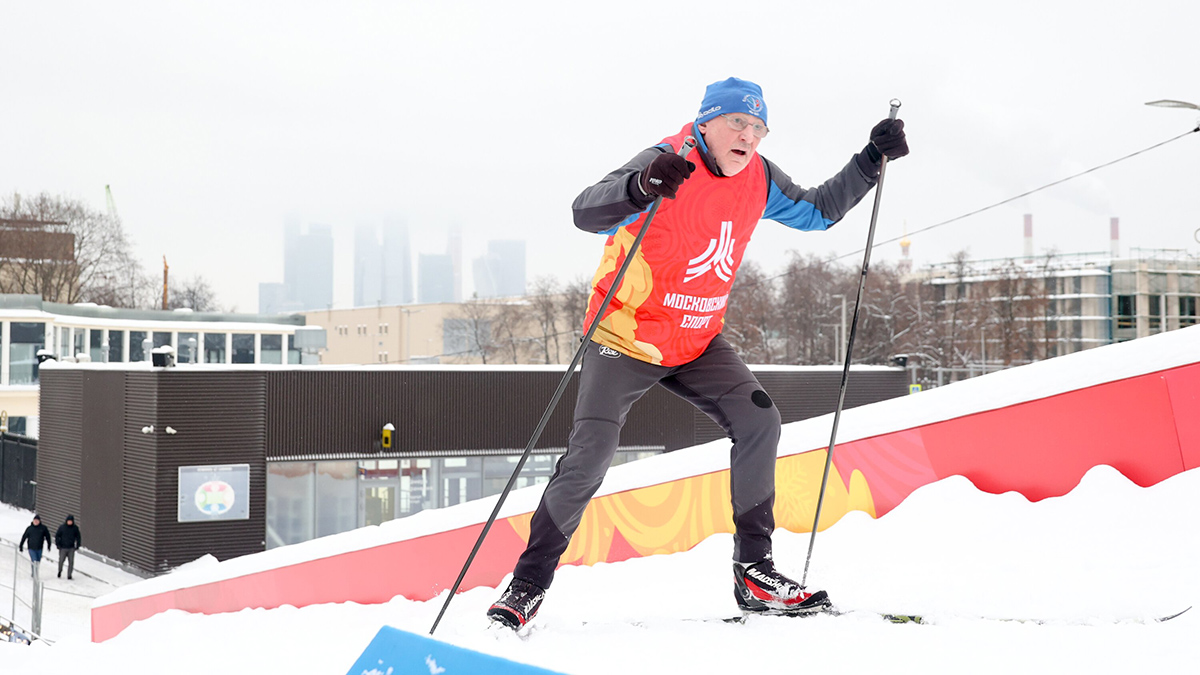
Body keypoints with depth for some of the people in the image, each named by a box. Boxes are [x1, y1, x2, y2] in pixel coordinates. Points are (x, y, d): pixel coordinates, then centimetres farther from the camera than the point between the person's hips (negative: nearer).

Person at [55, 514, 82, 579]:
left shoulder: (75, 528, 0)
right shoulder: (62, 527, -5)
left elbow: (78, 537, 9)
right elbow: (57, 536, 1)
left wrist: (78, 545, 3)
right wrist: (58, 544, -5)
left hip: (71, 548, 1)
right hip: (63, 548, -1)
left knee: (71, 562, -3)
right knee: (61, 561, 5)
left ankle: (69, 575, 5)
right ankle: (60, 571, 33)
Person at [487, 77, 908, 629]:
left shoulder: (759, 180, 0)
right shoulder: (670, 164, -21)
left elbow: (818, 211, 18)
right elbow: (585, 213, -34)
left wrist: (871, 160, 8)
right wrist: (641, 188, -54)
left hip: (697, 341, 6)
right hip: (626, 336, -6)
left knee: (758, 422, -11)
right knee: (588, 458, -13)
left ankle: (754, 571, 0)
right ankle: (528, 584, 2)